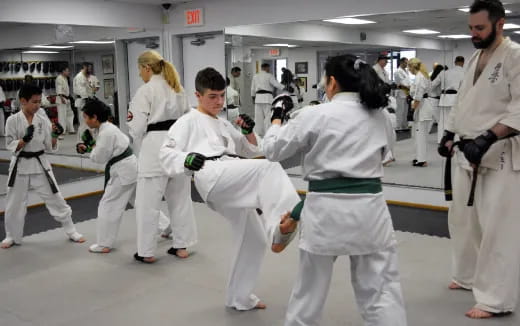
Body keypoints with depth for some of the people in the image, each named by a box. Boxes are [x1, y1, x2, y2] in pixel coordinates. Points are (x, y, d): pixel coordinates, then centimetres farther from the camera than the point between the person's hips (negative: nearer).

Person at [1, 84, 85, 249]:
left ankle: (71, 231, 18)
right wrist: (25, 139, -26)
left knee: (55, 198, 5)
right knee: (14, 203, 10)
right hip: (20, 165, -1)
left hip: (40, 164, 1)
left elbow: (50, 146, 0)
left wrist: (54, 135, -19)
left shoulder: (43, 119, -4)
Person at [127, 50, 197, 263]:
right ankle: (181, 246, 23)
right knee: (180, 197, 15)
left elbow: (138, 126, -9)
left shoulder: (146, 90, -8)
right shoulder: (178, 89, 14)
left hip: (156, 147, -7)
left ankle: (147, 252, 10)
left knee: (148, 201, 3)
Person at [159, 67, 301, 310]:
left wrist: (248, 132, 9)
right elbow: (166, 154, 2)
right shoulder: (188, 122, 11)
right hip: (213, 177, -7)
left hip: (234, 187, 8)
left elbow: (251, 151, 30)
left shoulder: (224, 125, 30)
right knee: (269, 168, -30)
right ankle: (280, 225, -54)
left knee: (253, 239, 11)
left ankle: (239, 297, 27)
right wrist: (186, 160, -19)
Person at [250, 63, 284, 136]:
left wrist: (253, 97, 28)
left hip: (258, 97, 6)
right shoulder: (269, 76, -5)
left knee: (258, 116, 9)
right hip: (267, 97, -6)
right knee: (268, 116, -4)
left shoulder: (255, 76, 13)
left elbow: (253, 88, 18)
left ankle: (258, 133, 14)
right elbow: (276, 84, -10)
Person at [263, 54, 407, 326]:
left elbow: (273, 149, 2)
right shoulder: (378, 116, 8)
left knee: (310, 288, 16)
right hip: (369, 208, 3)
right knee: (381, 290, 9)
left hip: (326, 211, -3)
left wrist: (277, 124, 22)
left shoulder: (316, 115, -6)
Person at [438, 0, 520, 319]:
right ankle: (469, 276, 36)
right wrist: (449, 135, 12)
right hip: (468, 152, 8)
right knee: (463, 219, 17)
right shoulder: (475, 58, 14)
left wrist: (487, 139, -27)